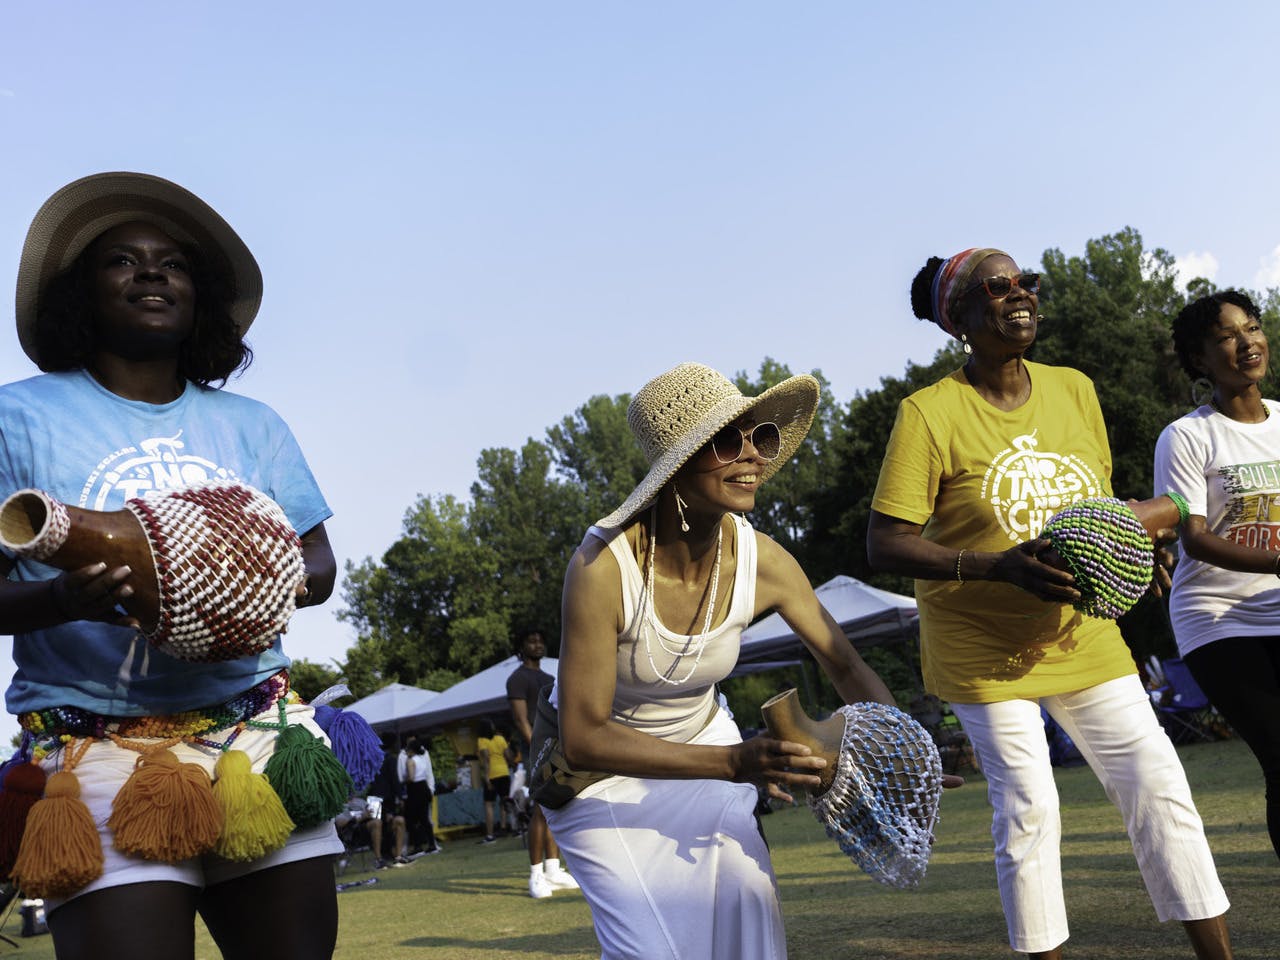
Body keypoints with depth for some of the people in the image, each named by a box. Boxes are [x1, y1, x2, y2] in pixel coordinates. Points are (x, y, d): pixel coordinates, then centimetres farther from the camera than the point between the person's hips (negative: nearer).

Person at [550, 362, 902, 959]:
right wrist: (735, 764, -40)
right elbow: (581, 738, -32)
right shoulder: (605, 566, -33)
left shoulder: (763, 562, -20)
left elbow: (848, 669, -4)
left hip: (703, 743, 4)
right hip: (602, 765, -3)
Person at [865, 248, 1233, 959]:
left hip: (1080, 635, 5)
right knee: (1028, 809, -3)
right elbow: (885, 545, -16)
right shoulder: (930, 412, -14)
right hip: (984, 648, -5)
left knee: (1160, 788, 2)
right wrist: (999, 566, -28)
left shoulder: (1075, 389, 4)